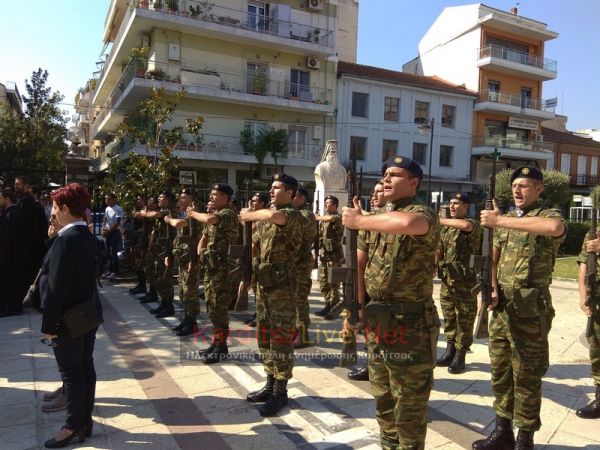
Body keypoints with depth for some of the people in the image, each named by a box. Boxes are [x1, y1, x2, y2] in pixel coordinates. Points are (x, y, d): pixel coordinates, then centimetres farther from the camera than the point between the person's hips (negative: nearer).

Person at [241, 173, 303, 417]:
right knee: (264, 336, 15)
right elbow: (254, 246, 19)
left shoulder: (292, 215, -12)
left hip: (282, 285, -8)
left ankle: (280, 391, 12)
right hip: (263, 284, 8)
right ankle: (271, 384, 29)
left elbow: (273, 216, -35)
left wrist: (250, 215, -17)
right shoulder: (264, 217, 14)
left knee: (281, 338, 0)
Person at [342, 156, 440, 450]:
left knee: (409, 404, 8)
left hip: (410, 323, -7)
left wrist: (359, 220, -25)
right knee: (383, 398, 22)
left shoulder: (423, 214, -13)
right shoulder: (376, 219, 11)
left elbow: (408, 223, -39)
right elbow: (358, 265, 14)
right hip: (377, 321, 8)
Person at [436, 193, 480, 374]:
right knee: (449, 320, 15)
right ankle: (450, 352, 27)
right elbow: (439, 251, 18)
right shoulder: (445, 228, 12)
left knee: (464, 322, 4)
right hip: (446, 281, 6)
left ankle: (459, 357, 13)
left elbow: (466, 226, -33)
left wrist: (439, 220, -26)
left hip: (465, 282, -6)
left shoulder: (472, 224, -7)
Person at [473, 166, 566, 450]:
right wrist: (492, 289, -5)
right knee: (500, 371, 14)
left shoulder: (547, 215, -5)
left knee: (526, 376, 4)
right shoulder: (505, 220, 14)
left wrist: (500, 221, -28)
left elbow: (555, 227, -31)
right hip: (501, 307, 6)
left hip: (530, 310, -6)